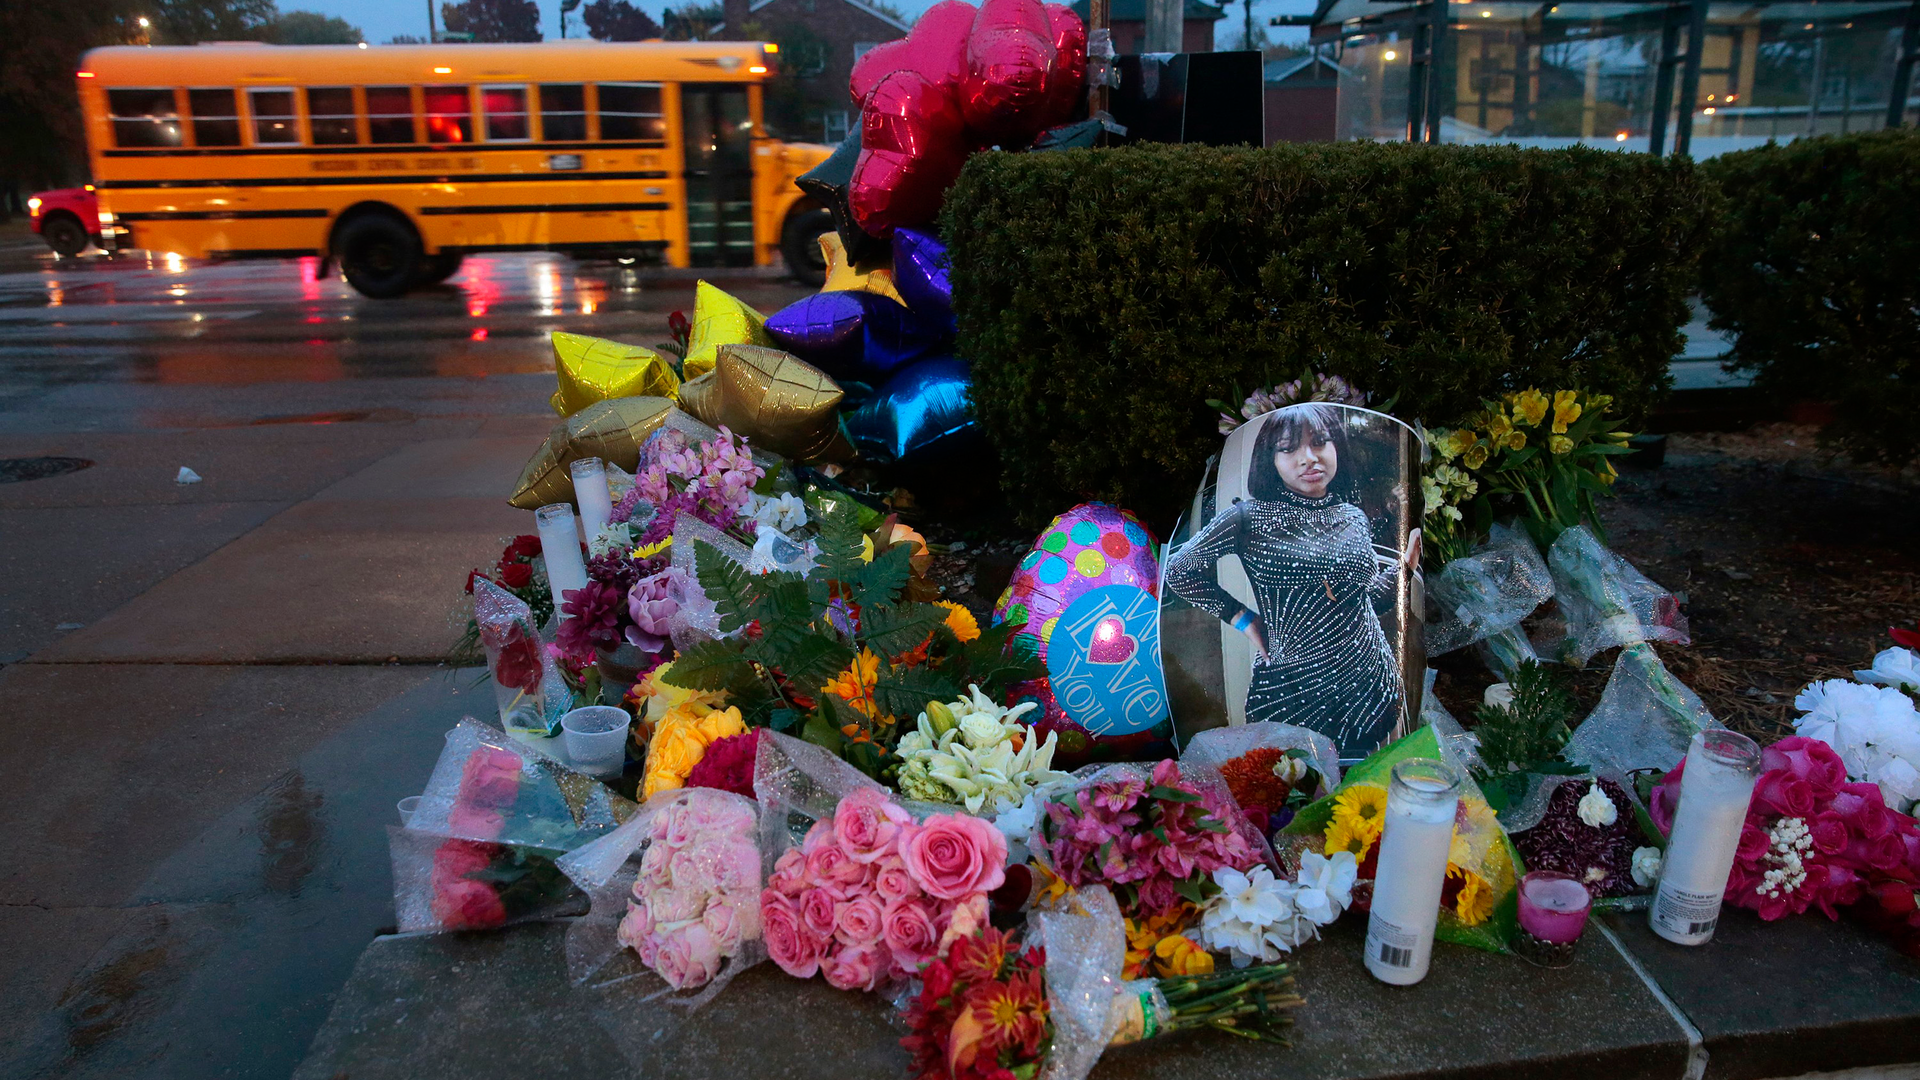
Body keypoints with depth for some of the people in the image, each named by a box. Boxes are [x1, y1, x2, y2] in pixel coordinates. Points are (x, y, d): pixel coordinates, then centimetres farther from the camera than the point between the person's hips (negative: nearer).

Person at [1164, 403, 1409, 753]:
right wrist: (1240, 617, -3)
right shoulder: (1250, 519, -8)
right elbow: (1179, 570, 0)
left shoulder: (1354, 518, 6)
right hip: (1290, 691, -3)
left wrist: (1406, 564, 9)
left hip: (1371, 685, 4)